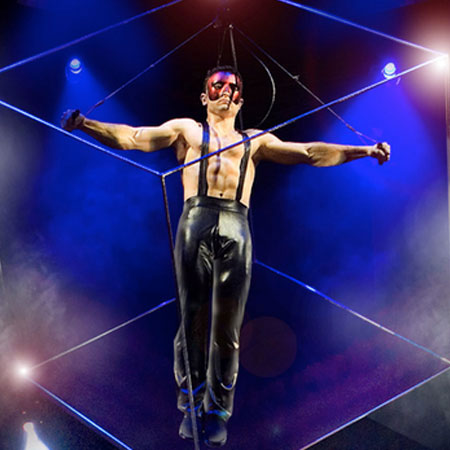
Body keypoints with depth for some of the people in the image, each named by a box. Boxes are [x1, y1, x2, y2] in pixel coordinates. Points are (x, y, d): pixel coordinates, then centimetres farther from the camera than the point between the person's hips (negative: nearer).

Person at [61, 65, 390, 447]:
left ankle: (218, 410, 11)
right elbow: (132, 137, 11)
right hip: (195, 224, -1)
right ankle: (191, 406, 10)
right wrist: (85, 125, -3)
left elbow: (310, 153, 21)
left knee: (227, 328, 1)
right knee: (193, 320, -2)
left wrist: (364, 151, 13)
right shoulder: (186, 129, 22)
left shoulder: (255, 141, 25)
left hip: (236, 229, 1)